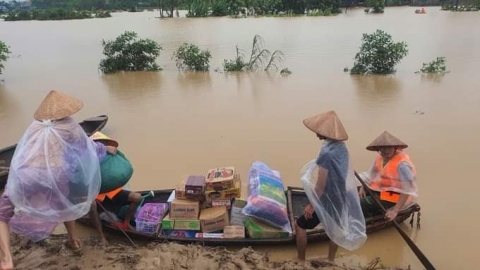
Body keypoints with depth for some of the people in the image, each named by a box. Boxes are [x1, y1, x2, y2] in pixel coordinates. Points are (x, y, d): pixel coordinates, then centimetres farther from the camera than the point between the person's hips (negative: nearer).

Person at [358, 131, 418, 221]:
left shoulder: (402, 164, -26)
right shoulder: (380, 157, -1)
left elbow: (407, 190, -27)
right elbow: (371, 174, 12)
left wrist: (395, 210, -32)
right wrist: (363, 187, -3)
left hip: (393, 197, -9)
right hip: (380, 190, 9)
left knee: (360, 205, -22)